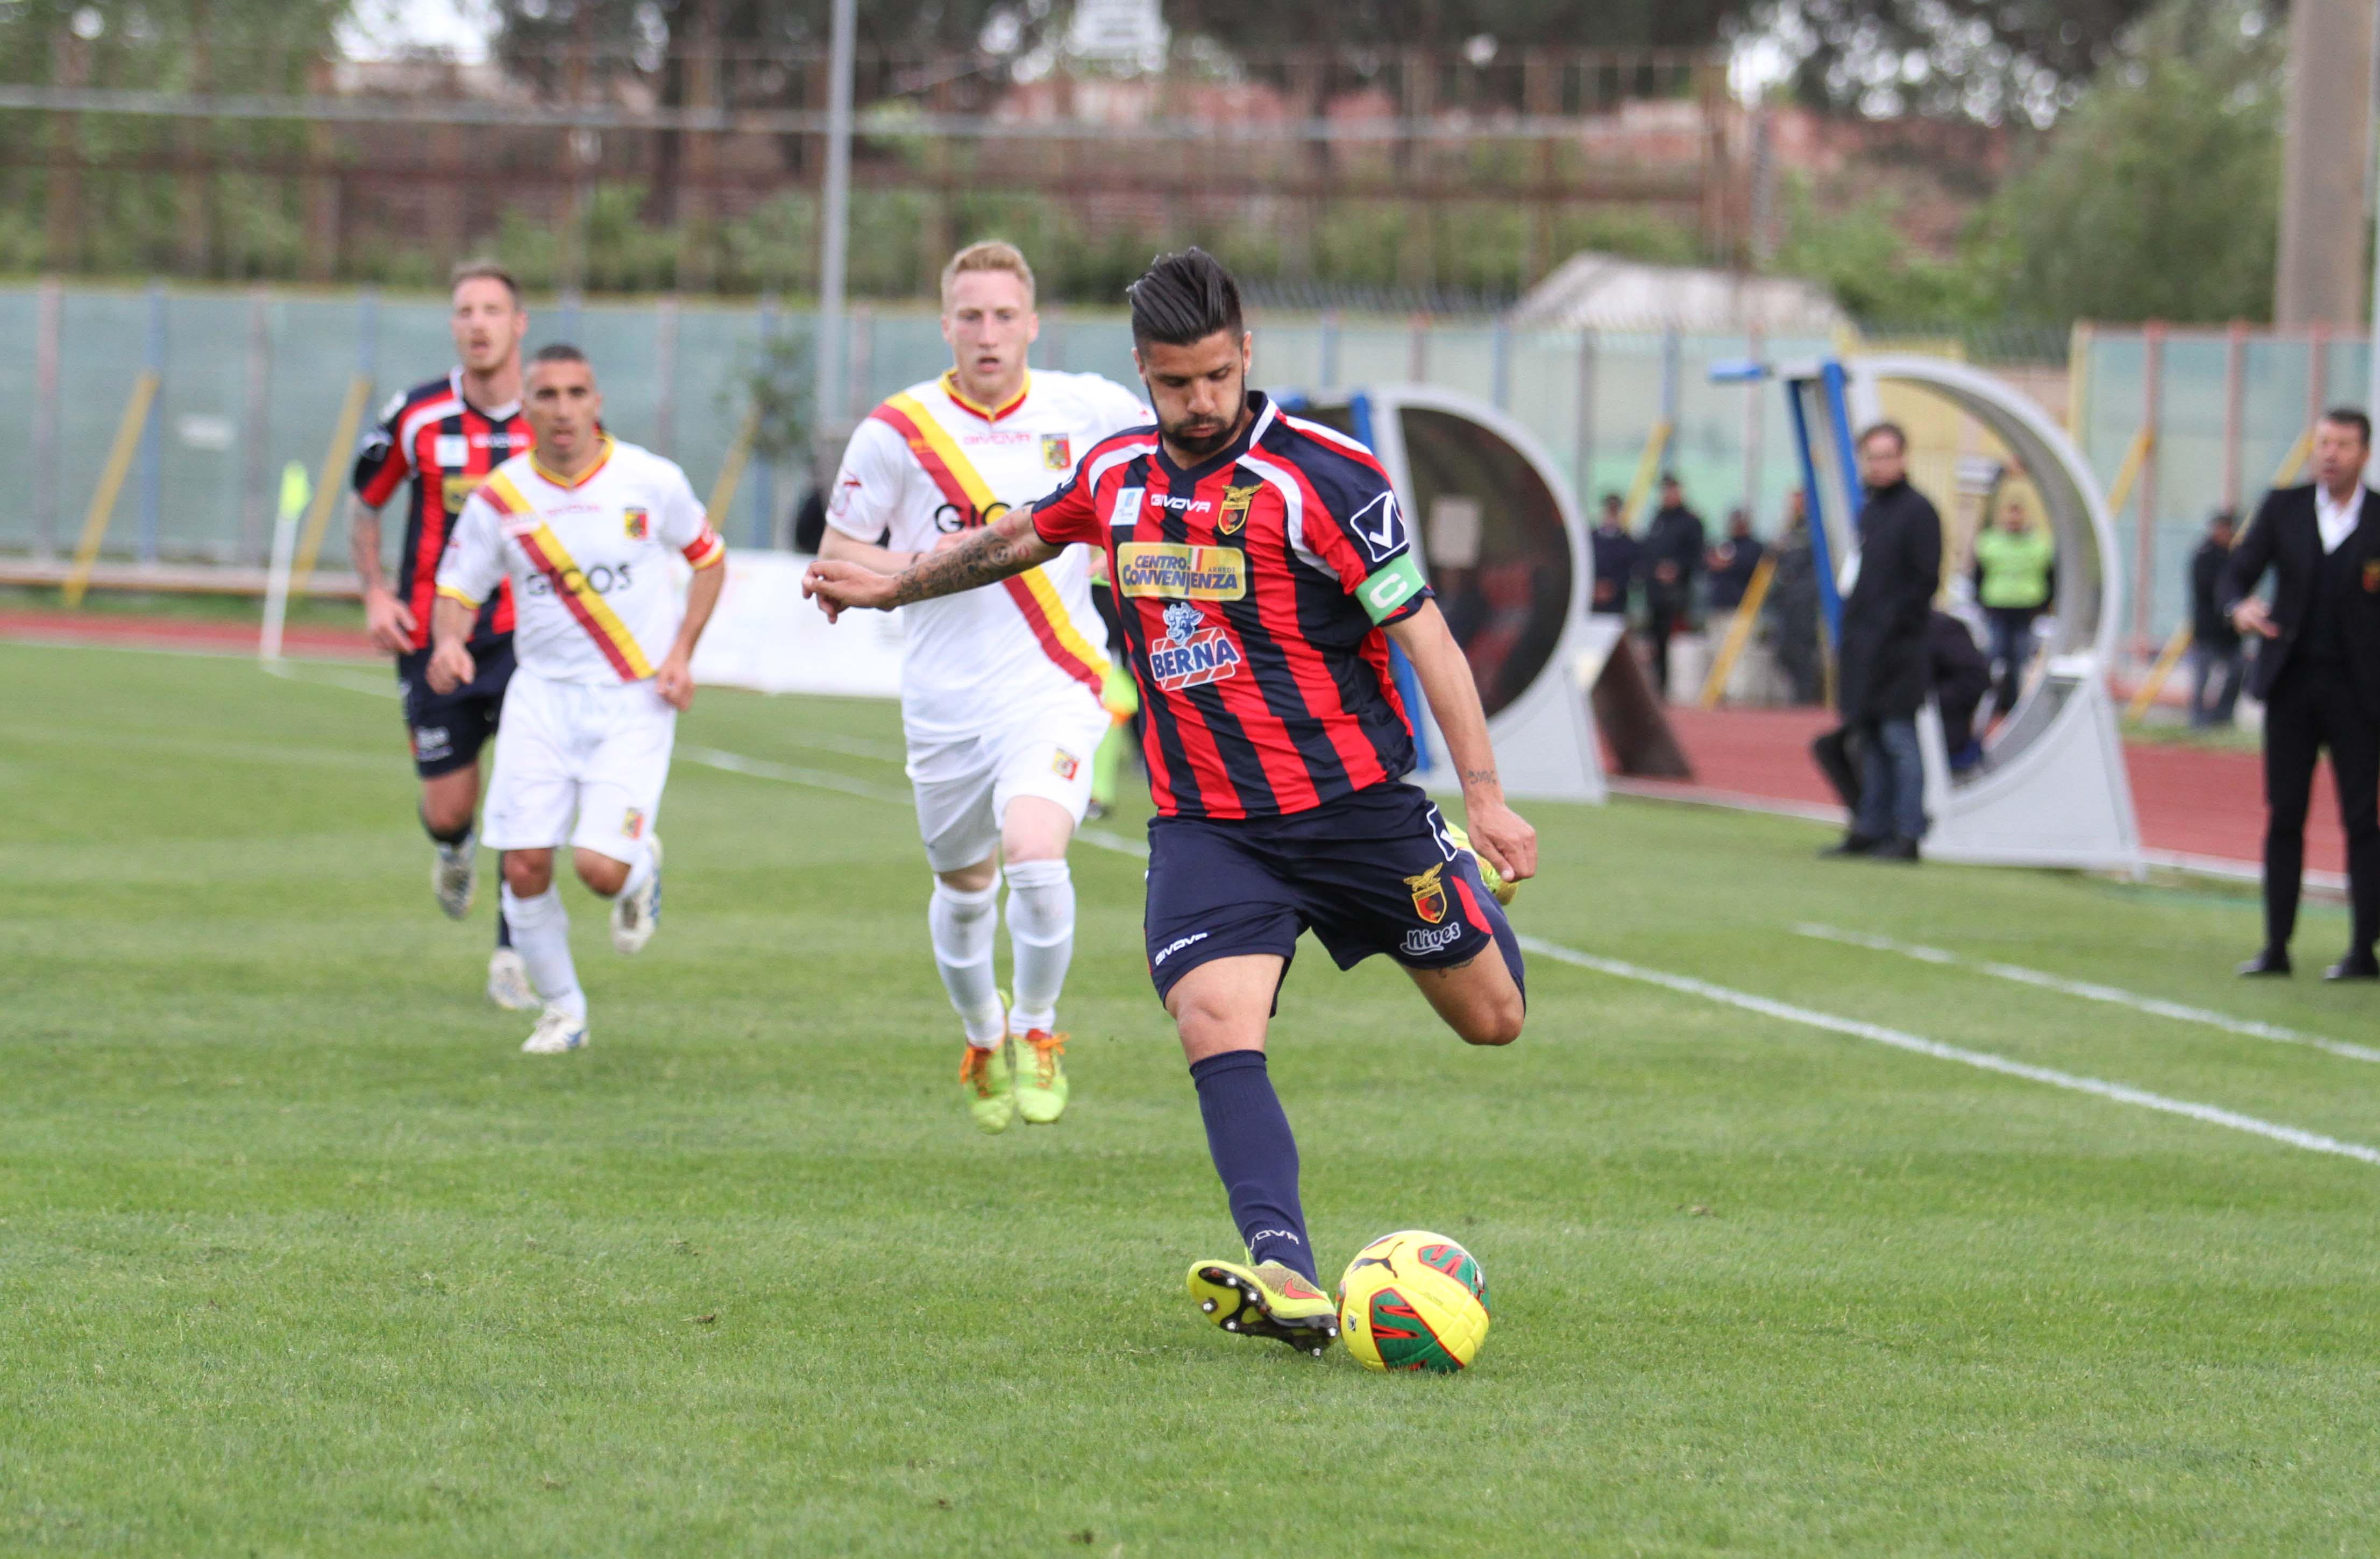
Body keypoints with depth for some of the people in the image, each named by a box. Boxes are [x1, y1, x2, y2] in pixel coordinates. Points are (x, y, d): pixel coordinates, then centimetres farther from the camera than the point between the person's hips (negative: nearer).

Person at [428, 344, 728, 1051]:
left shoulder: (650, 481, -5)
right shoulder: (500, 498, -3)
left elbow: (709, 558, 10)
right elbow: (456, 593, 5)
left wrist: (681, 653, -1)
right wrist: (449, 642, -18)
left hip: (635, 701, -2)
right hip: (543, 694, 2)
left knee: (600, 868, -15)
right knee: (525, 867, -6)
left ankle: (641, 872, 24)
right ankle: (562, 1010, 17)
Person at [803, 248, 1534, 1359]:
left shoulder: (1321, 475, -13)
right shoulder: (1115, 474, 4)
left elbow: (1421, 629, -12)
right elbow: (1024, 537, 26)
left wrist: (1484, 795, -17)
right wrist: (896, 588, 37)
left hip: (1355, 802, -3)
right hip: (1204, 825, 3)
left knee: (1493, 1017, 8)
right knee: (1216, 1021, -23)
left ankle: (1469, 885, 45)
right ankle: (1288, 1279, -35)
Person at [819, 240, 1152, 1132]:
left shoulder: (1083, 410, -2)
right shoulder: (899, 430, -3)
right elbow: (837, 552, 3)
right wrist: (923, 563, -14)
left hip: (1055, 684, -2)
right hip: (946, 699, 2)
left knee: (1035, 854, -24)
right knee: (964, 885, 14)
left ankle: (1036, 1035, 1)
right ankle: (982, 1041, 43)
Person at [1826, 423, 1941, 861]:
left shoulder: (1917, 511, -8)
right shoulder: (1869, 512, 17)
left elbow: (1924, 581, -12)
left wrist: (1894, 625, -15)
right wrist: (1853, 620, 14)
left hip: (1898, 650, -9)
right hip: (1863, 645, 9)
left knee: (1899, 739, -9)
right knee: (1871, 741, 11)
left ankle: (1908, 835, -8)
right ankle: (1870, 829, 15)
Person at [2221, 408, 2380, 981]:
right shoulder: (2283, 508, 7)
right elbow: (2239, 572, 4)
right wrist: (2240, 607, -16)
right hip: (2292, 681, 2)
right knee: (2283, 816, 2)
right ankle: (2276, 946, 6)